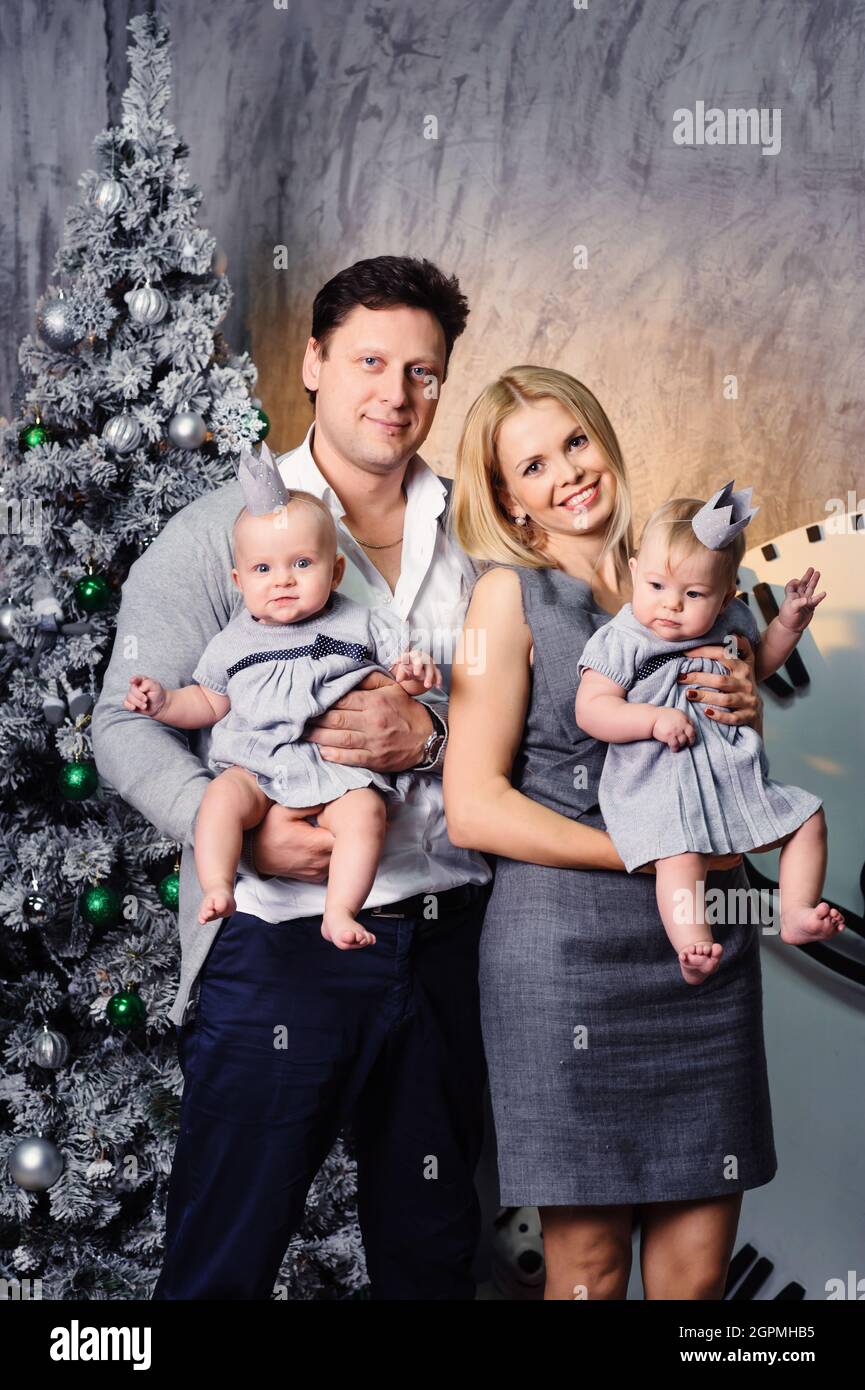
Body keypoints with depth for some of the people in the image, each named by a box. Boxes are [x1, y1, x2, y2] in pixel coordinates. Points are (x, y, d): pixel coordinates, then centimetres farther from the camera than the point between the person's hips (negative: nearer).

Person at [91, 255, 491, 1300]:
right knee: (221, 1262, 5)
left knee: (432, 1253, 18)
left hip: (445, 937, 4)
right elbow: (127, 724, -6)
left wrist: (432, 734, -14)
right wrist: (243, 831, -24)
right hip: (277, 939, -3)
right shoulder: (221, 530, 0)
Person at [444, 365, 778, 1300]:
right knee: (588, 1261, 5)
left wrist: (746, 716, -2)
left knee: (699, 1257, 8)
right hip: (567, 946, -4)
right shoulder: (511, 593, -2)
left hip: (705, 943, 5)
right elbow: (473, 807, -10)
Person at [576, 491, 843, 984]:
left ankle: (797, 914, 16)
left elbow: (758, 665, 26)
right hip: (658, 789, -6)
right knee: (680, 855, -31)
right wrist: (655, 720, -27)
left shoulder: (731, 623, 5)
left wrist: (789, 623, 10)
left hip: (735, 778, 6)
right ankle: (692, 949, -25)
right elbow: (591, 708, -16)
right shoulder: (621, 642, -11)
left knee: (807, 818, 7)